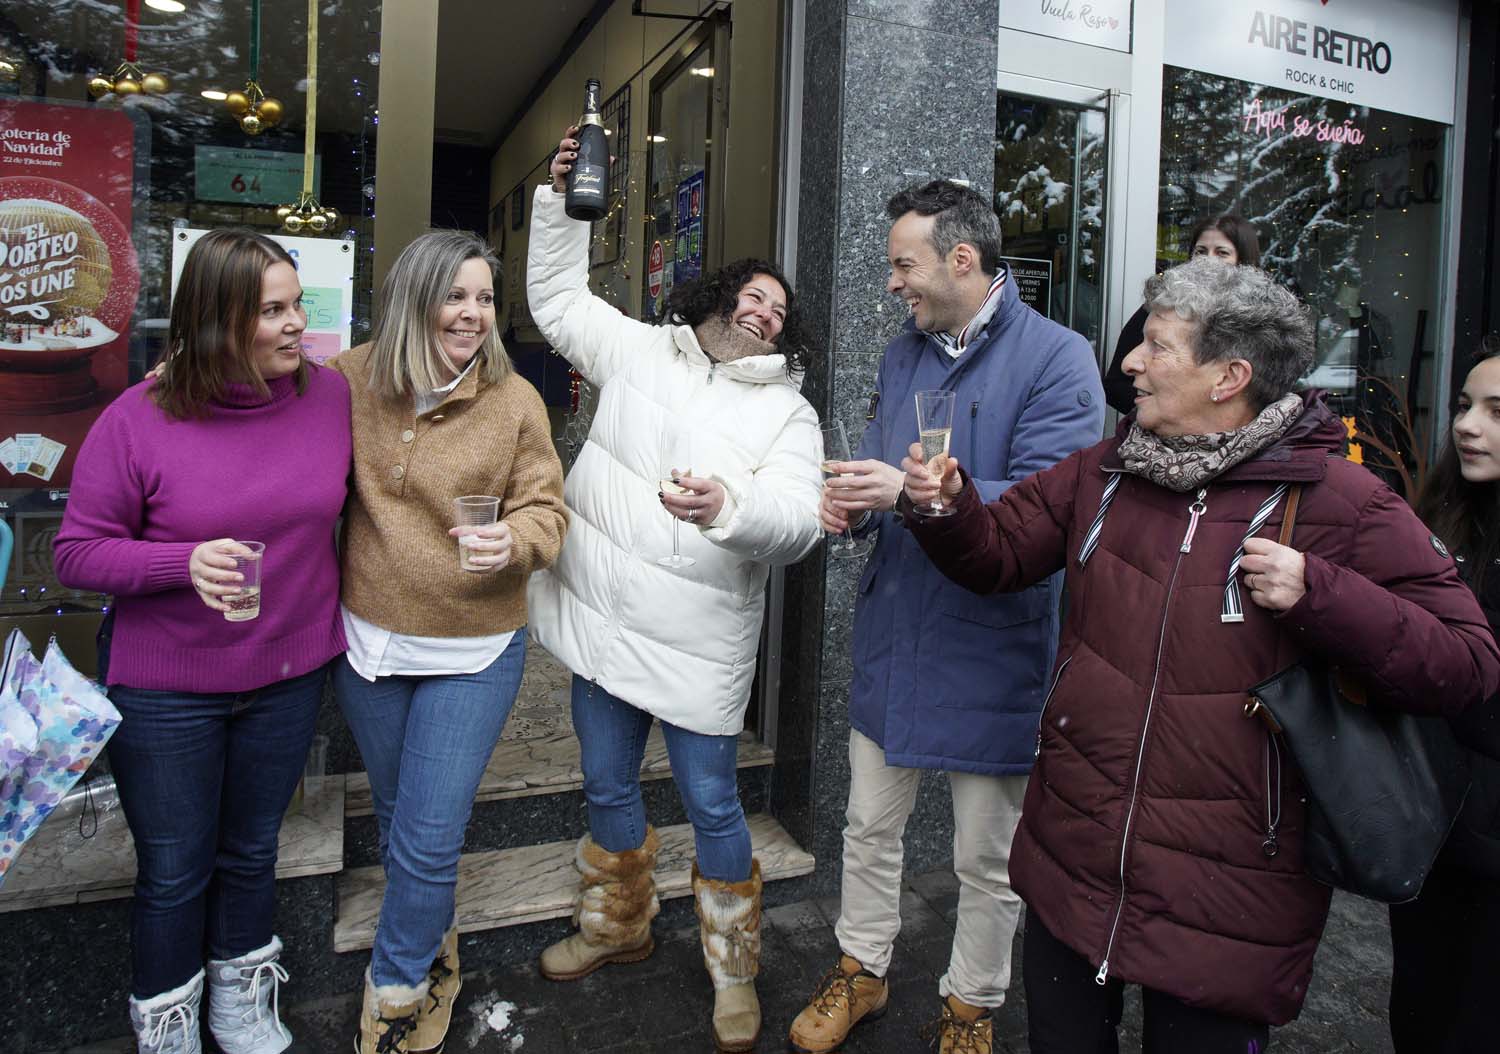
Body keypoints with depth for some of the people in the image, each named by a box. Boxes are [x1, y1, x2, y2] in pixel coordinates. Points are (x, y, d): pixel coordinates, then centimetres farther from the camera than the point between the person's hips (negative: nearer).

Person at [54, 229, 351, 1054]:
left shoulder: (332, 393, -8)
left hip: (290, 675, 3)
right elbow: (76, 553, -11)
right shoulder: (138, 420, -17)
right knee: (174, 875, 14)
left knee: (252, 852, 23)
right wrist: (185, 562, -28)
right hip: (167, 691, -2)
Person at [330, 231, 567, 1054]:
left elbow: (544, 509, -8)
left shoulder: (515, 400, -12)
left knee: (428, 839, 1)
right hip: (369, 641, 4)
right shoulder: (352, 378, -4)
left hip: (472, 653, -3)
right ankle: (431, 946, 50)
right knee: (395, 819, 22)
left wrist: (514, 541, -30)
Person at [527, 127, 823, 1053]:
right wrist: (563, 202, 9)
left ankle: (735, 971, 28)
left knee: (713, 806, 5)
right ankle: (618, 926, 43)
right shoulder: (637, 349, 9)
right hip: (600, 624, 4)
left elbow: (799, 522, -14)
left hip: (699, 646, -3)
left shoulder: (788, 412, -1)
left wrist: (728, 505, -35)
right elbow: (558, 299, 19)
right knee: (609, 788, 18)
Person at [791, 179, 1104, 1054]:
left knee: (988, 858, 13)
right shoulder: (904, 353, 8)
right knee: (870, 825, 19)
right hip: (893, 635, 6)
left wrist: (914, 491, -29)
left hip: (993, 647, -5)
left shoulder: (1056, 359, -13)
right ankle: (862, 971, 42)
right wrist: (853, 503, -9)